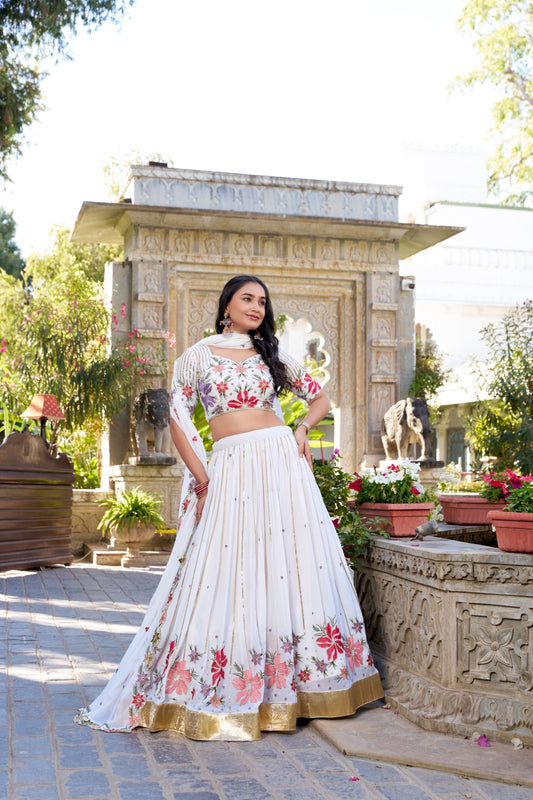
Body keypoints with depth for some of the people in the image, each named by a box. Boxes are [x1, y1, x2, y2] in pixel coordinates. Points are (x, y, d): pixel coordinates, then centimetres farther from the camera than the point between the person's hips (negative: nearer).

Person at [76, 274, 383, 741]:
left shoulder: (272, 355, 14)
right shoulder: (197, 357, 8)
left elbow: (321, 398, 21)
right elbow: (178, 421, 5)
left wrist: (302, 429, 2)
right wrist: (202, 480, -3)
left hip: (281, 464, 2)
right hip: (229, 471, -2)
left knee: (291, 565, 1)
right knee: (225, 574, -3)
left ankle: (287, 687, 12)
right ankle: (218, 690, 9)